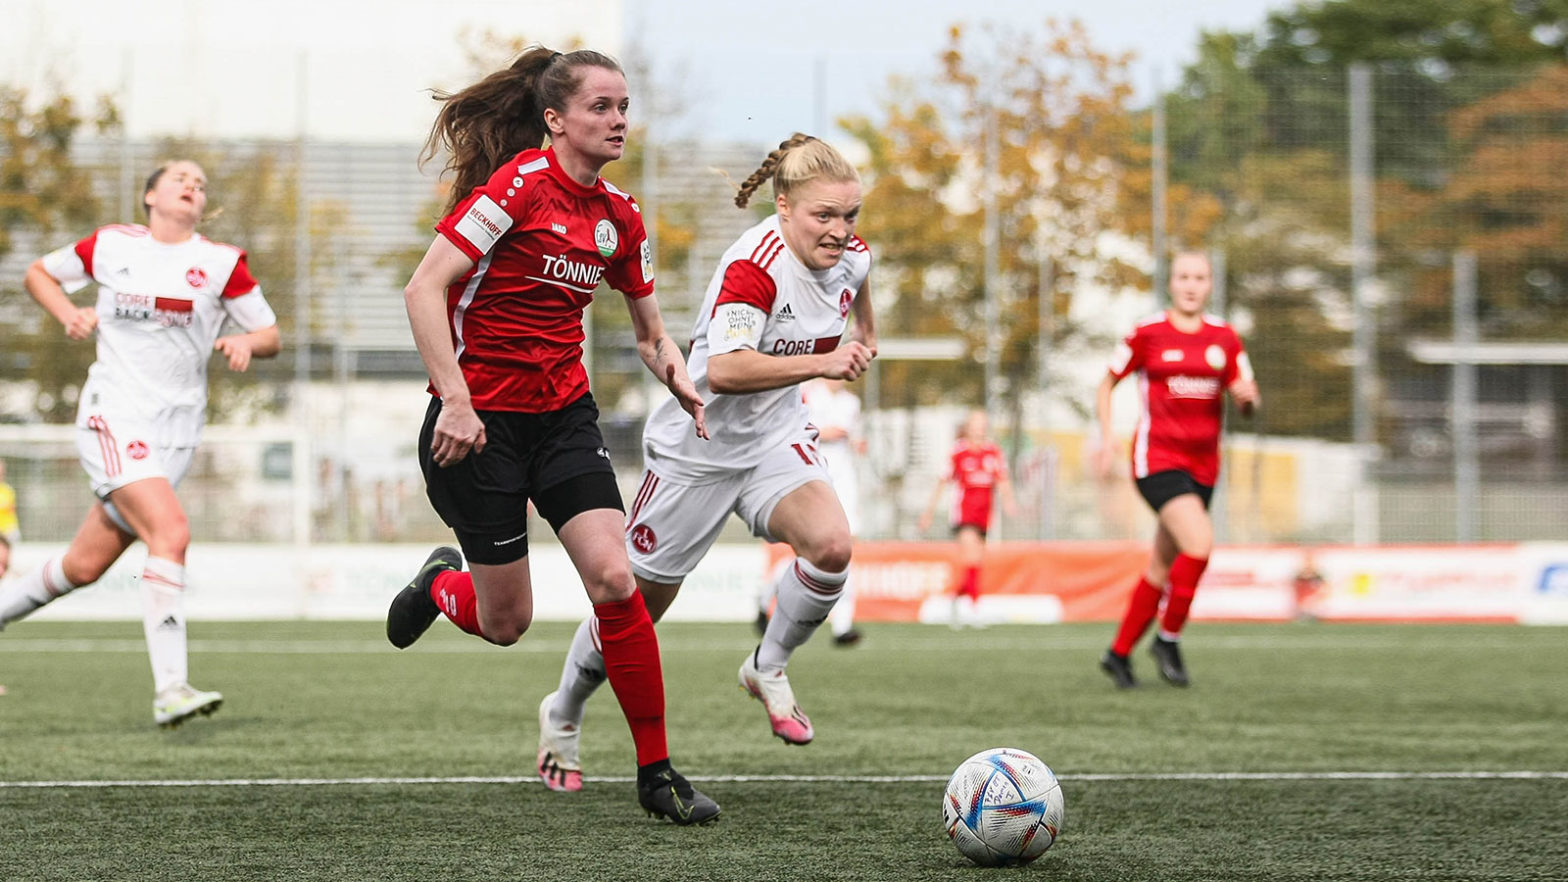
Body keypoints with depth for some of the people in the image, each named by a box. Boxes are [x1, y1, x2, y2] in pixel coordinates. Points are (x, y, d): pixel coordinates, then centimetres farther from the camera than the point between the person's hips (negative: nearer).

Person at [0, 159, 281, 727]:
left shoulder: (222, 262, 6)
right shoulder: (111, 245, 5)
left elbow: (271, 336, 10)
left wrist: (246, 343, -14)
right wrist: (69, 315, 0)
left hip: (176, 430, 3)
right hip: (113, 415, -3)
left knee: (85, 565, 2)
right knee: (171, 531, -25)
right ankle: (169, 689, -29)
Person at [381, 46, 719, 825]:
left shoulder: (618, 216, 6)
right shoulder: (519, 184, -15)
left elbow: (650, 331, 18)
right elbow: (425, 289, -19)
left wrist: (675, 374, -4)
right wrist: (454, 398, -26)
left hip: (563, 416, 5)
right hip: (478, 422, -5)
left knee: (614, 579, -13)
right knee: (506, 623, 2)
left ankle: (656, 774, -4)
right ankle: (441, 586, 40)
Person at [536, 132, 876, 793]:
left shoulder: (851, 257, -5)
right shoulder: (755, 262, -28)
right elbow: (724, 369, -40)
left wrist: (863, 337, 29)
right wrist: (820, 362, -45)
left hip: (776, 439, 5)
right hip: (697, 444, -5)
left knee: (830, 545, -24)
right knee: (638, 601, 6)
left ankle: (767, 669, 2)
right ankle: (562, 716, 33)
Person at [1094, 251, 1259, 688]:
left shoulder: (1224, 337, 8)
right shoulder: (1148, 333, -3)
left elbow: (1246, 401, 10)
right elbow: (1106, 385, 7)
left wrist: (1248, 397, -13)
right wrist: (1106, 439, -3)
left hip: (1202, 463, 5)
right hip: (1157, 456, -5)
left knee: (1163, 567, 10)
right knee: (1199, 543, -24)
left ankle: (1119, 652, 26)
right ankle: (1168, 640, -6)